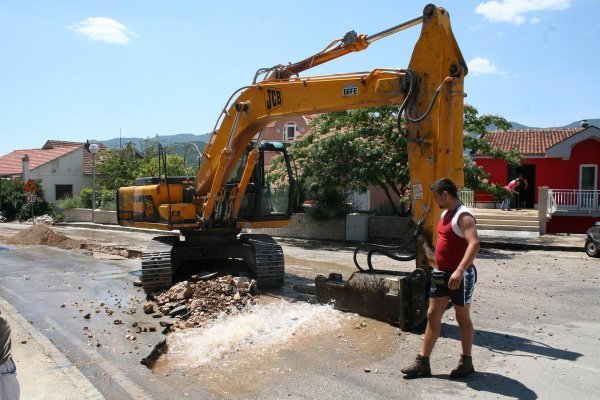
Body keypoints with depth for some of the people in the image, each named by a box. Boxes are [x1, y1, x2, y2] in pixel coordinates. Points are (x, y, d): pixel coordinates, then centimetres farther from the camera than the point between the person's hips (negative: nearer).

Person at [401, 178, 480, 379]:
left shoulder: (463, 215, -18)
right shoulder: (445, 214, 12)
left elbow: (474, 243, -31)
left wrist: (460, 270, -40)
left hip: (459, 275, -9)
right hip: (442, 274, 9)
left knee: (462, 317, 7)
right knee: (432, 315, 8)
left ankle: (466, 362, 25)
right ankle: (422, 362, 14)